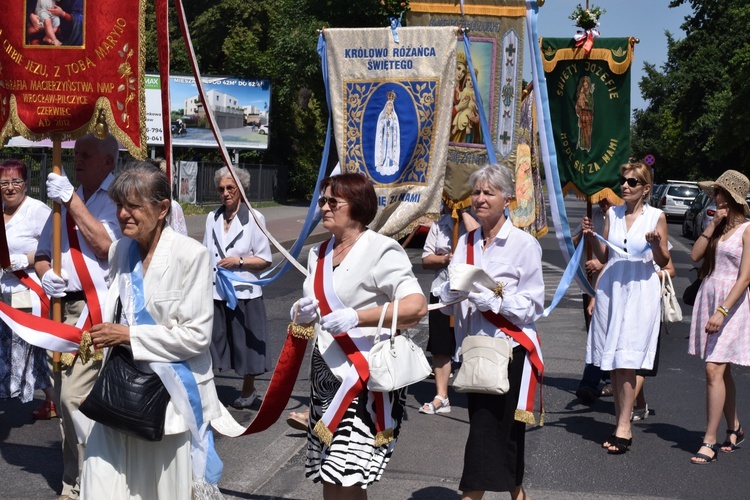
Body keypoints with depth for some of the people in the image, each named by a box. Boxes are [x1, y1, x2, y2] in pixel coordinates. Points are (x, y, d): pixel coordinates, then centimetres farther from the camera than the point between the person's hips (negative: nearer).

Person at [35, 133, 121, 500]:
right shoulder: (65, 200, 19)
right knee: (63, 396, 11)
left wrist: (71, 201, -17)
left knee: (75, 398, -14)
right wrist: (45, 274, 1)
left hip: (96, 311, -8)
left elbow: (105, 246, -19)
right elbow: (43, 254, 23)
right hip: (62, 309, 8)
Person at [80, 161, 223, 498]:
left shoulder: (190, 254, -14)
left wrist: (130, 336, -14)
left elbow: (197, 335, -16)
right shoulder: (120, 251, 7)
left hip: (172, 391, -5)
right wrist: (103, 336, 2)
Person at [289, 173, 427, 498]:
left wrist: (354, 317, -27)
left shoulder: (380, 250, -11)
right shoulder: (319, 253, 15)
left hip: (367, 378, -8)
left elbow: (416, 307, -23)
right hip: (326, 374, 8)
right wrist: (300, 313, 2)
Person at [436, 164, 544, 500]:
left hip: (508, 349, -6)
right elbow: (446, 297, 6)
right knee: (503, 434, 13)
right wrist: (454, 289, -16)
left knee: (488, 434, -6)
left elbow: (533, 306, -10)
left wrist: (494, 299, -23)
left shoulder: (524, 244, -6)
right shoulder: (466, 242, 10)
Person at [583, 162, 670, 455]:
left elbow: (663, 263, 3)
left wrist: (657, 244, -16)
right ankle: (621, 424, 13)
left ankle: (624, 428, -8)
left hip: (640, 291, -4)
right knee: (612, 363, 4)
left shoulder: (656, 216, 1)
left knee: (626, 361, -11)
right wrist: (592, 238, -2)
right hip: (611, 288, 4)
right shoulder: (613, 214, 11)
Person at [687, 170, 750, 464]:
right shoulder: (717, 226, 13)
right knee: (721, 371, 14)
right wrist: (712, 226, -4)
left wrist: (722, 312, -21)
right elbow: (695, 255, 3)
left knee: (715, 370, -13)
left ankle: (709, 441, -9)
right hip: (707, 297, 7)